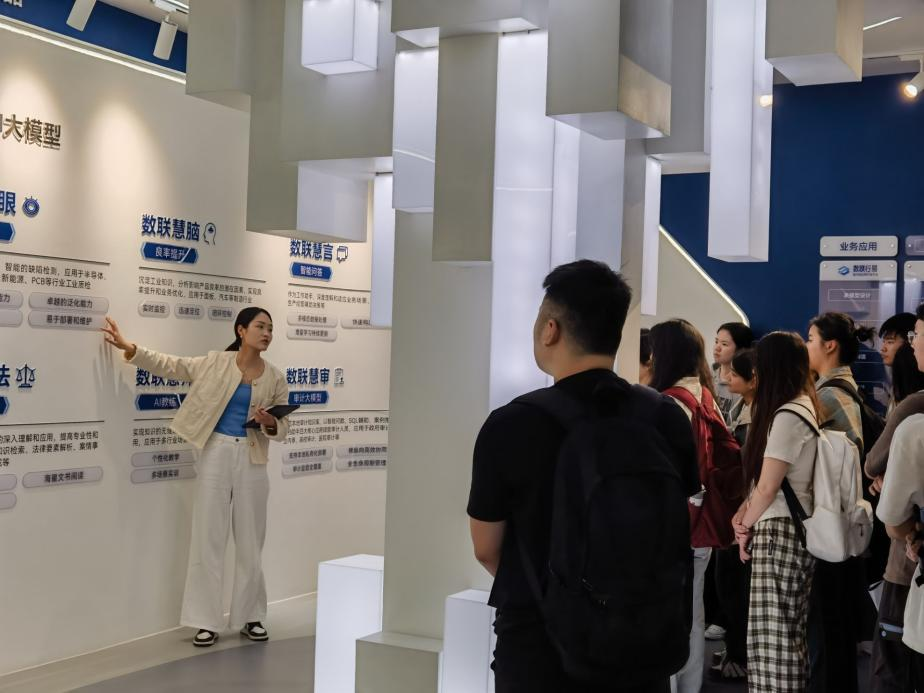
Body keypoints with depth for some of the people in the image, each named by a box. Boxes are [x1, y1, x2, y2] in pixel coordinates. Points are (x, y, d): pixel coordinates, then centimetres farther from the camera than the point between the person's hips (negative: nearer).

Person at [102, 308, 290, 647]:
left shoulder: (275, 377, 3)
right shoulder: (216, 362, 0)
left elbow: (282, 426, 6)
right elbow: (170, 366, 2)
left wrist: (270, 423, -17)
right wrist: (129, 348, -6)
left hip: (251, 459, 1)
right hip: (216, 454, -1)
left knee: (250, 541, 7)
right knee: (208, 538, 0)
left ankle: (250, 617, 20)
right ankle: (207, 621, 8)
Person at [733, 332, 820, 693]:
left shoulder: (787, 416, -17)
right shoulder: (806, 407, 13)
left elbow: (768, 487, -14)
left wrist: (746, 527, 1)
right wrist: (746, 512, 5)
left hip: (779, 532, -10)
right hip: (800, 528, 10)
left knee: (773, 634, -4)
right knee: (790, 630, 13)